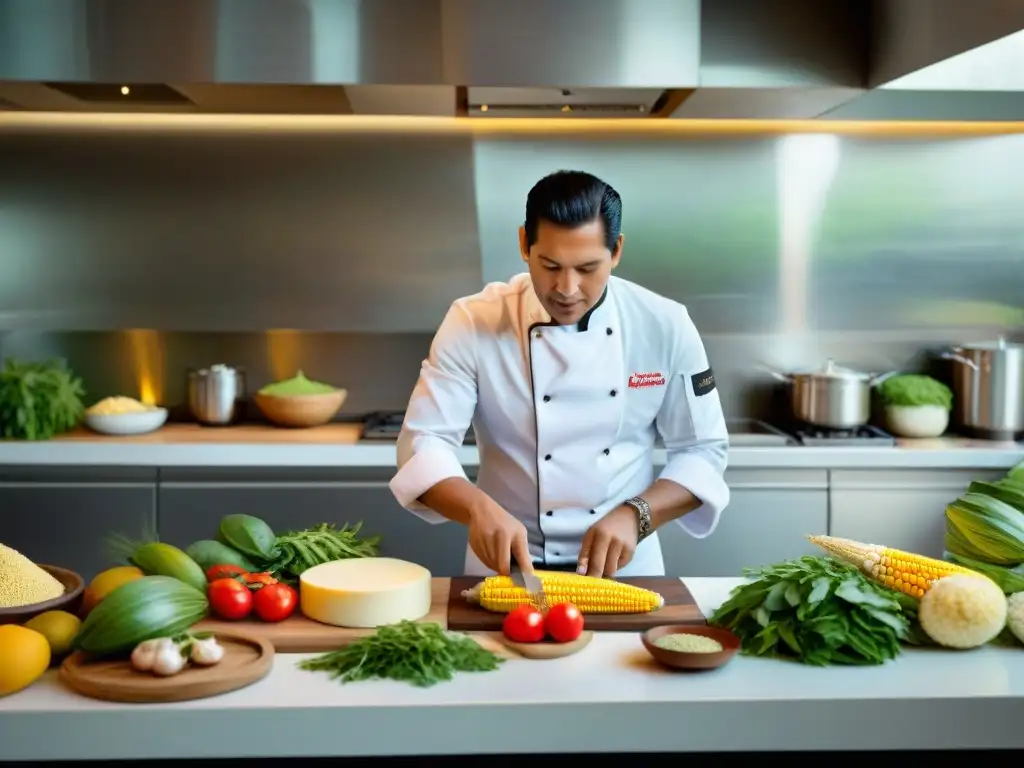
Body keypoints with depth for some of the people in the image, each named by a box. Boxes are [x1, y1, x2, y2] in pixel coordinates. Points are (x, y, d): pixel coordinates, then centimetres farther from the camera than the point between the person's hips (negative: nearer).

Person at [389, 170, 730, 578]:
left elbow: (703, 450, 0)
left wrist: (634, 515, -15)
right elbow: (424, 443, -11)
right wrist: (479, 508, -30)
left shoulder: (664, 326, -6)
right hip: (508, 566, -1)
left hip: (625, 565, 1)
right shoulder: (473, 324, -10)